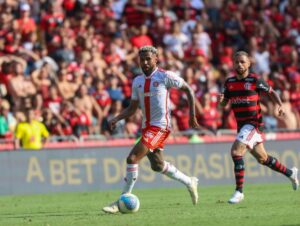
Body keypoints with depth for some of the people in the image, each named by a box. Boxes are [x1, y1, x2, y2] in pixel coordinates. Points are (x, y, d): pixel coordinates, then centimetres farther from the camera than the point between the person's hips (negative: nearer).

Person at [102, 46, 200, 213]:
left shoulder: (165, 76, -8)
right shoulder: (138, 81, 11)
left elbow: (188, 89, 0)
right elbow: (132, 108, 17)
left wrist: (192, 116, -3)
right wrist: (116, 119, 0)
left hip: (160, 126, -8)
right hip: (147, 127, 8)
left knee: (133, 158, -18)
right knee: (157, 165, 16)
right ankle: (189, 182, 37)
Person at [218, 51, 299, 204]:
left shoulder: (255, 80, -7)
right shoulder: (229, 82, 7)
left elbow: (271, 92, 3)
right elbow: (224, 103, 13)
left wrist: (280, 105, -13)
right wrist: (221, 100, -10)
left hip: (253, 123, -6)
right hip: (241, 125, 6)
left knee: (236, 151, -21)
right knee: (262, 158, 17)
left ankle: (239, 191, -16)